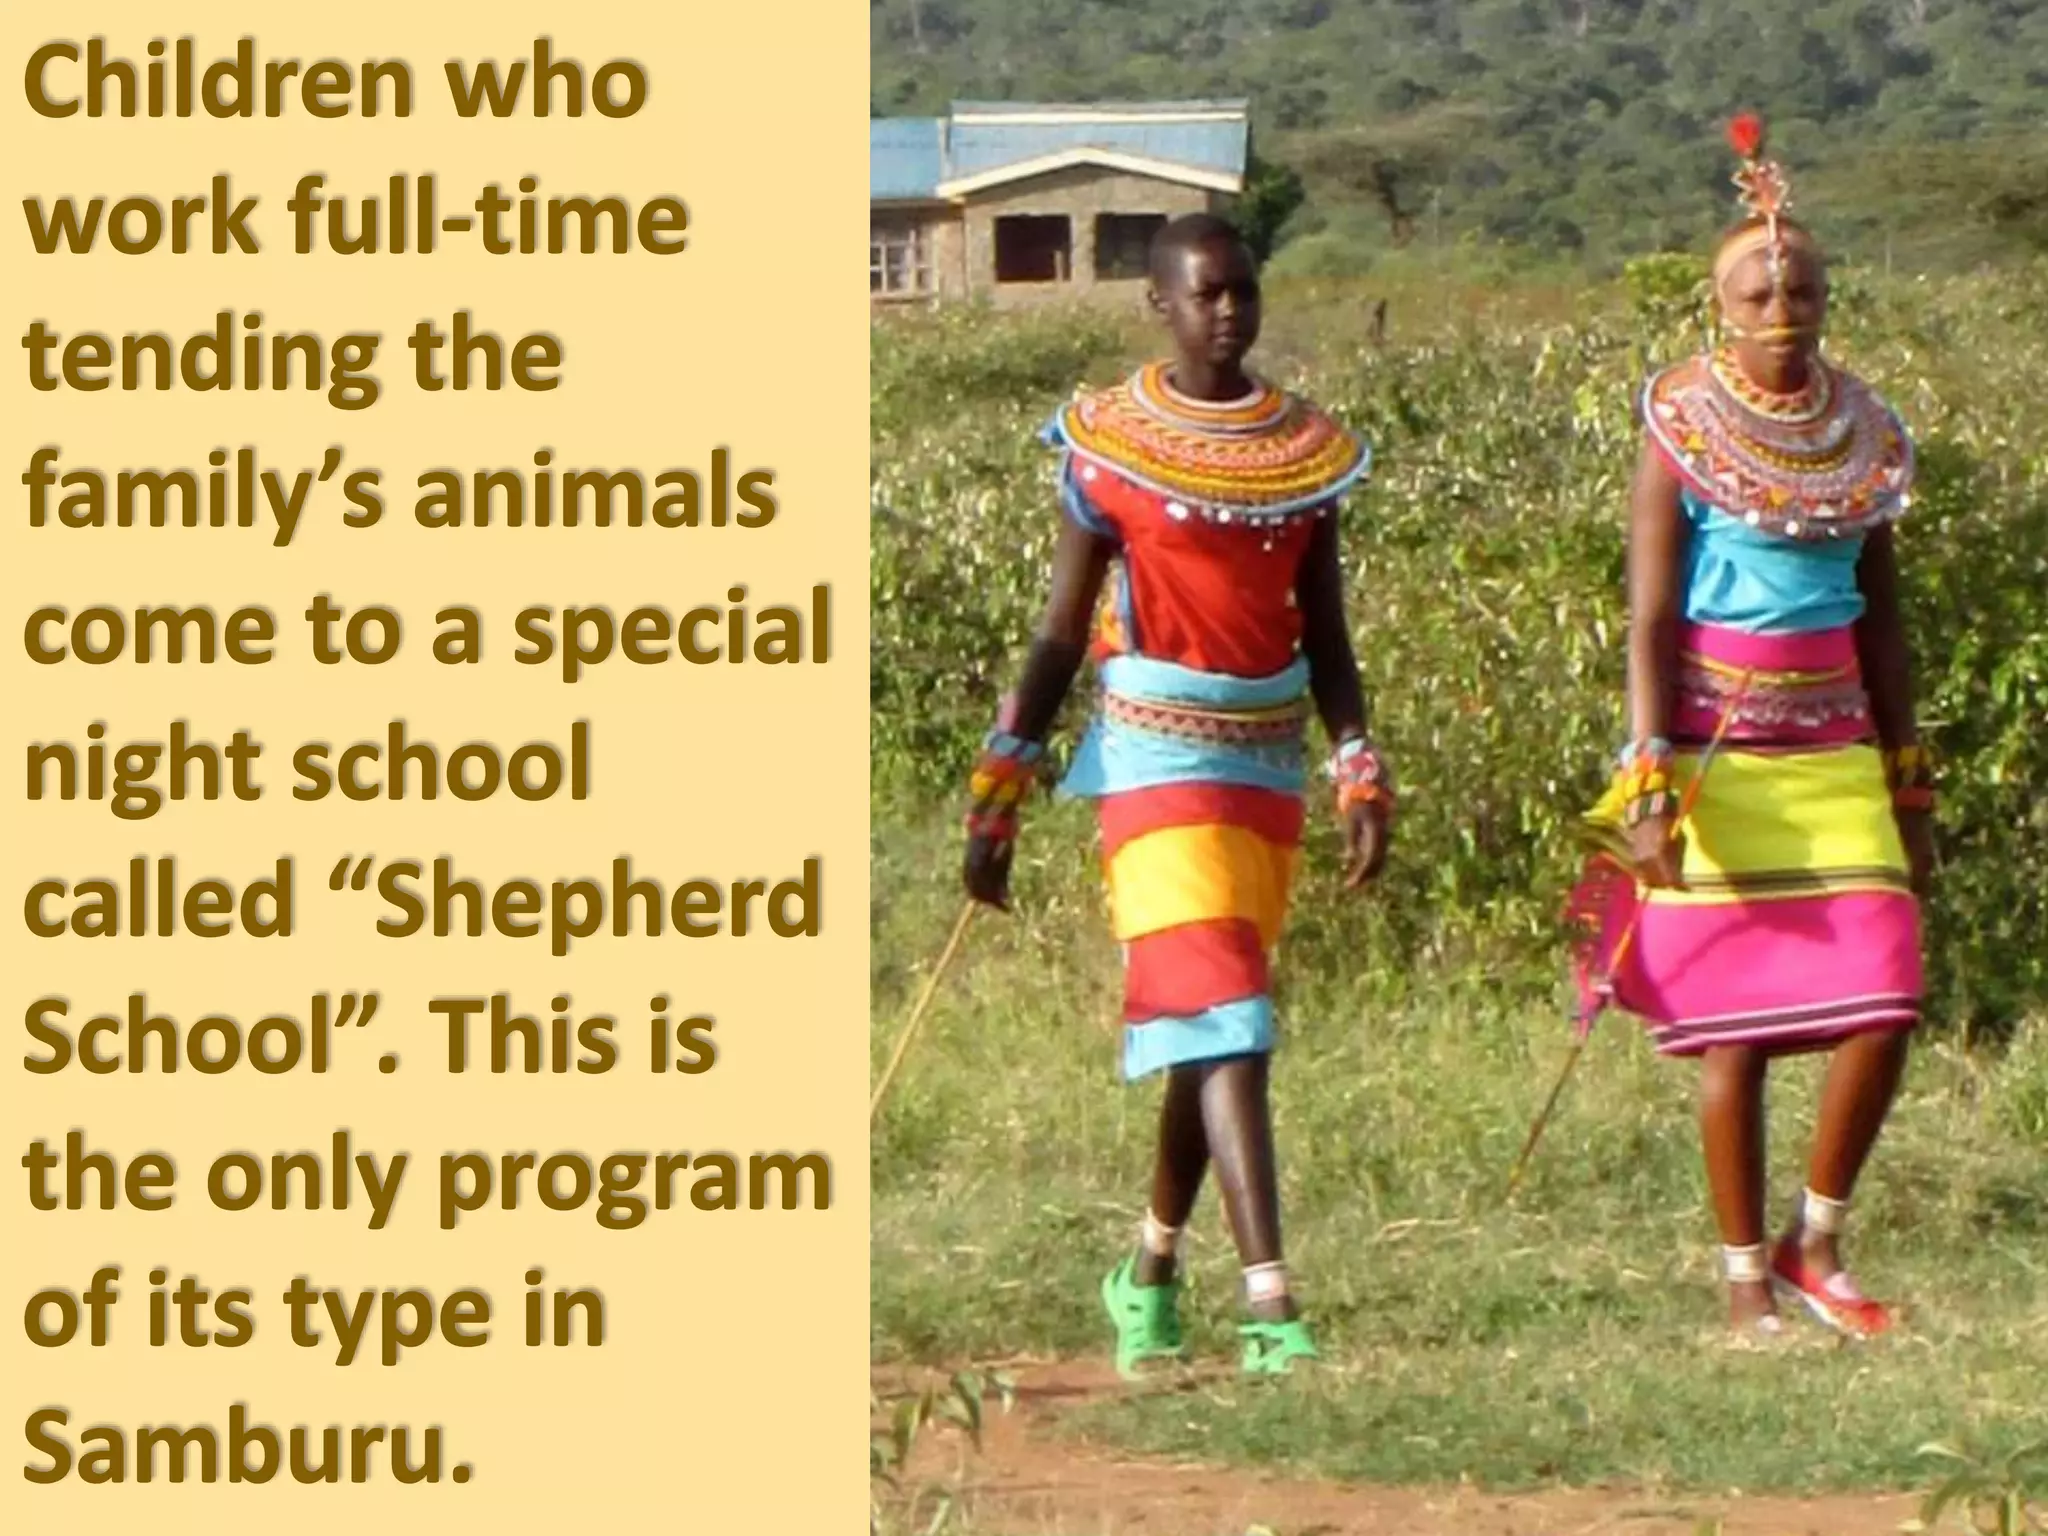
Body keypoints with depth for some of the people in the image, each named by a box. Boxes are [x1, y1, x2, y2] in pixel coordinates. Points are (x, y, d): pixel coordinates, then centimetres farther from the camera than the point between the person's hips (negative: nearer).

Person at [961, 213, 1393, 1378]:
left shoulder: (1309, 448, 7)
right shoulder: (1108, 442, -4)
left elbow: (1326, 641, 10)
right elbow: (1061, 637, -1)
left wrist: (1361, 777, -1)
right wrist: (1000, 792, -5)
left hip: (1271, 766, 5)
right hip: (1159, 762, -5)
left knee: (1213, 1029, 11)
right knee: (1222, 1021, -14)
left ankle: (1153, 1268, 28)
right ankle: (1270, 1298, -21)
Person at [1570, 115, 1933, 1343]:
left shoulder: (1863, 434, 9)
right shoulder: (1685, 432, -4)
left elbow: (1884, 626, 14)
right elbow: (1649, 620, -7)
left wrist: (1910, 791, 13)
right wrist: (1652, 781, -15)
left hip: (1834, 757, 4)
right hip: (1721, 757, -4)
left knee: (1884, 1009, -7)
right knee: (1735, 1032, -2)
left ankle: (1817, 1242, 11)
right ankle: (1746, 1282, 8)